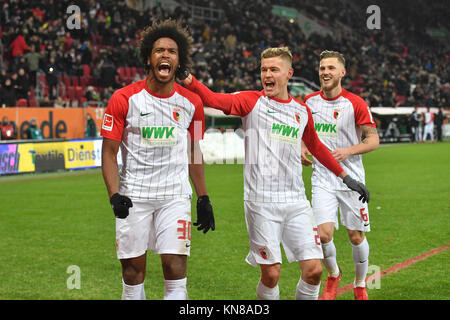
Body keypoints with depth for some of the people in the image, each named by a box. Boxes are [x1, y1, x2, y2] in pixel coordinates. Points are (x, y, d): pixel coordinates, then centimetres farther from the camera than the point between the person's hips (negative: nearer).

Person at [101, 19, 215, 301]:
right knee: (133, 271, 4)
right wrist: (114, 195, -15)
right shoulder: (124, 98, -4)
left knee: (176, 270, -8)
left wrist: (204, 199, 14)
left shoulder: (191, 102, 5)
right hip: (134, 195, -1)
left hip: (176, 195, 1)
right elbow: (109, 152, -2)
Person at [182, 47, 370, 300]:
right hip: (261, 202, -3)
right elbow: (213, 99, -15)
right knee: (271, 274, -5)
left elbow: (316, 146, 29)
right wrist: (189, 80, -32)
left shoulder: (302, 111, 13)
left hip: (296, 201, 4)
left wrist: (345, 176, 33)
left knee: (314, 270, -3)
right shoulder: (252, 102, 2)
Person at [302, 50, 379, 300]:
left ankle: (360, 285, 29)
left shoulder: (355, 104, -7)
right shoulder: (309, 101, 4)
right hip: (322, 179, 2)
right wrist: (302, 149, 0)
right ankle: (333, 274, 18)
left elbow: (373, 140, -4)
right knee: (324, 234, -12)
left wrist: (348, 151, -19)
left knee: (356, 237, 4)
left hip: (351, 179, -1)